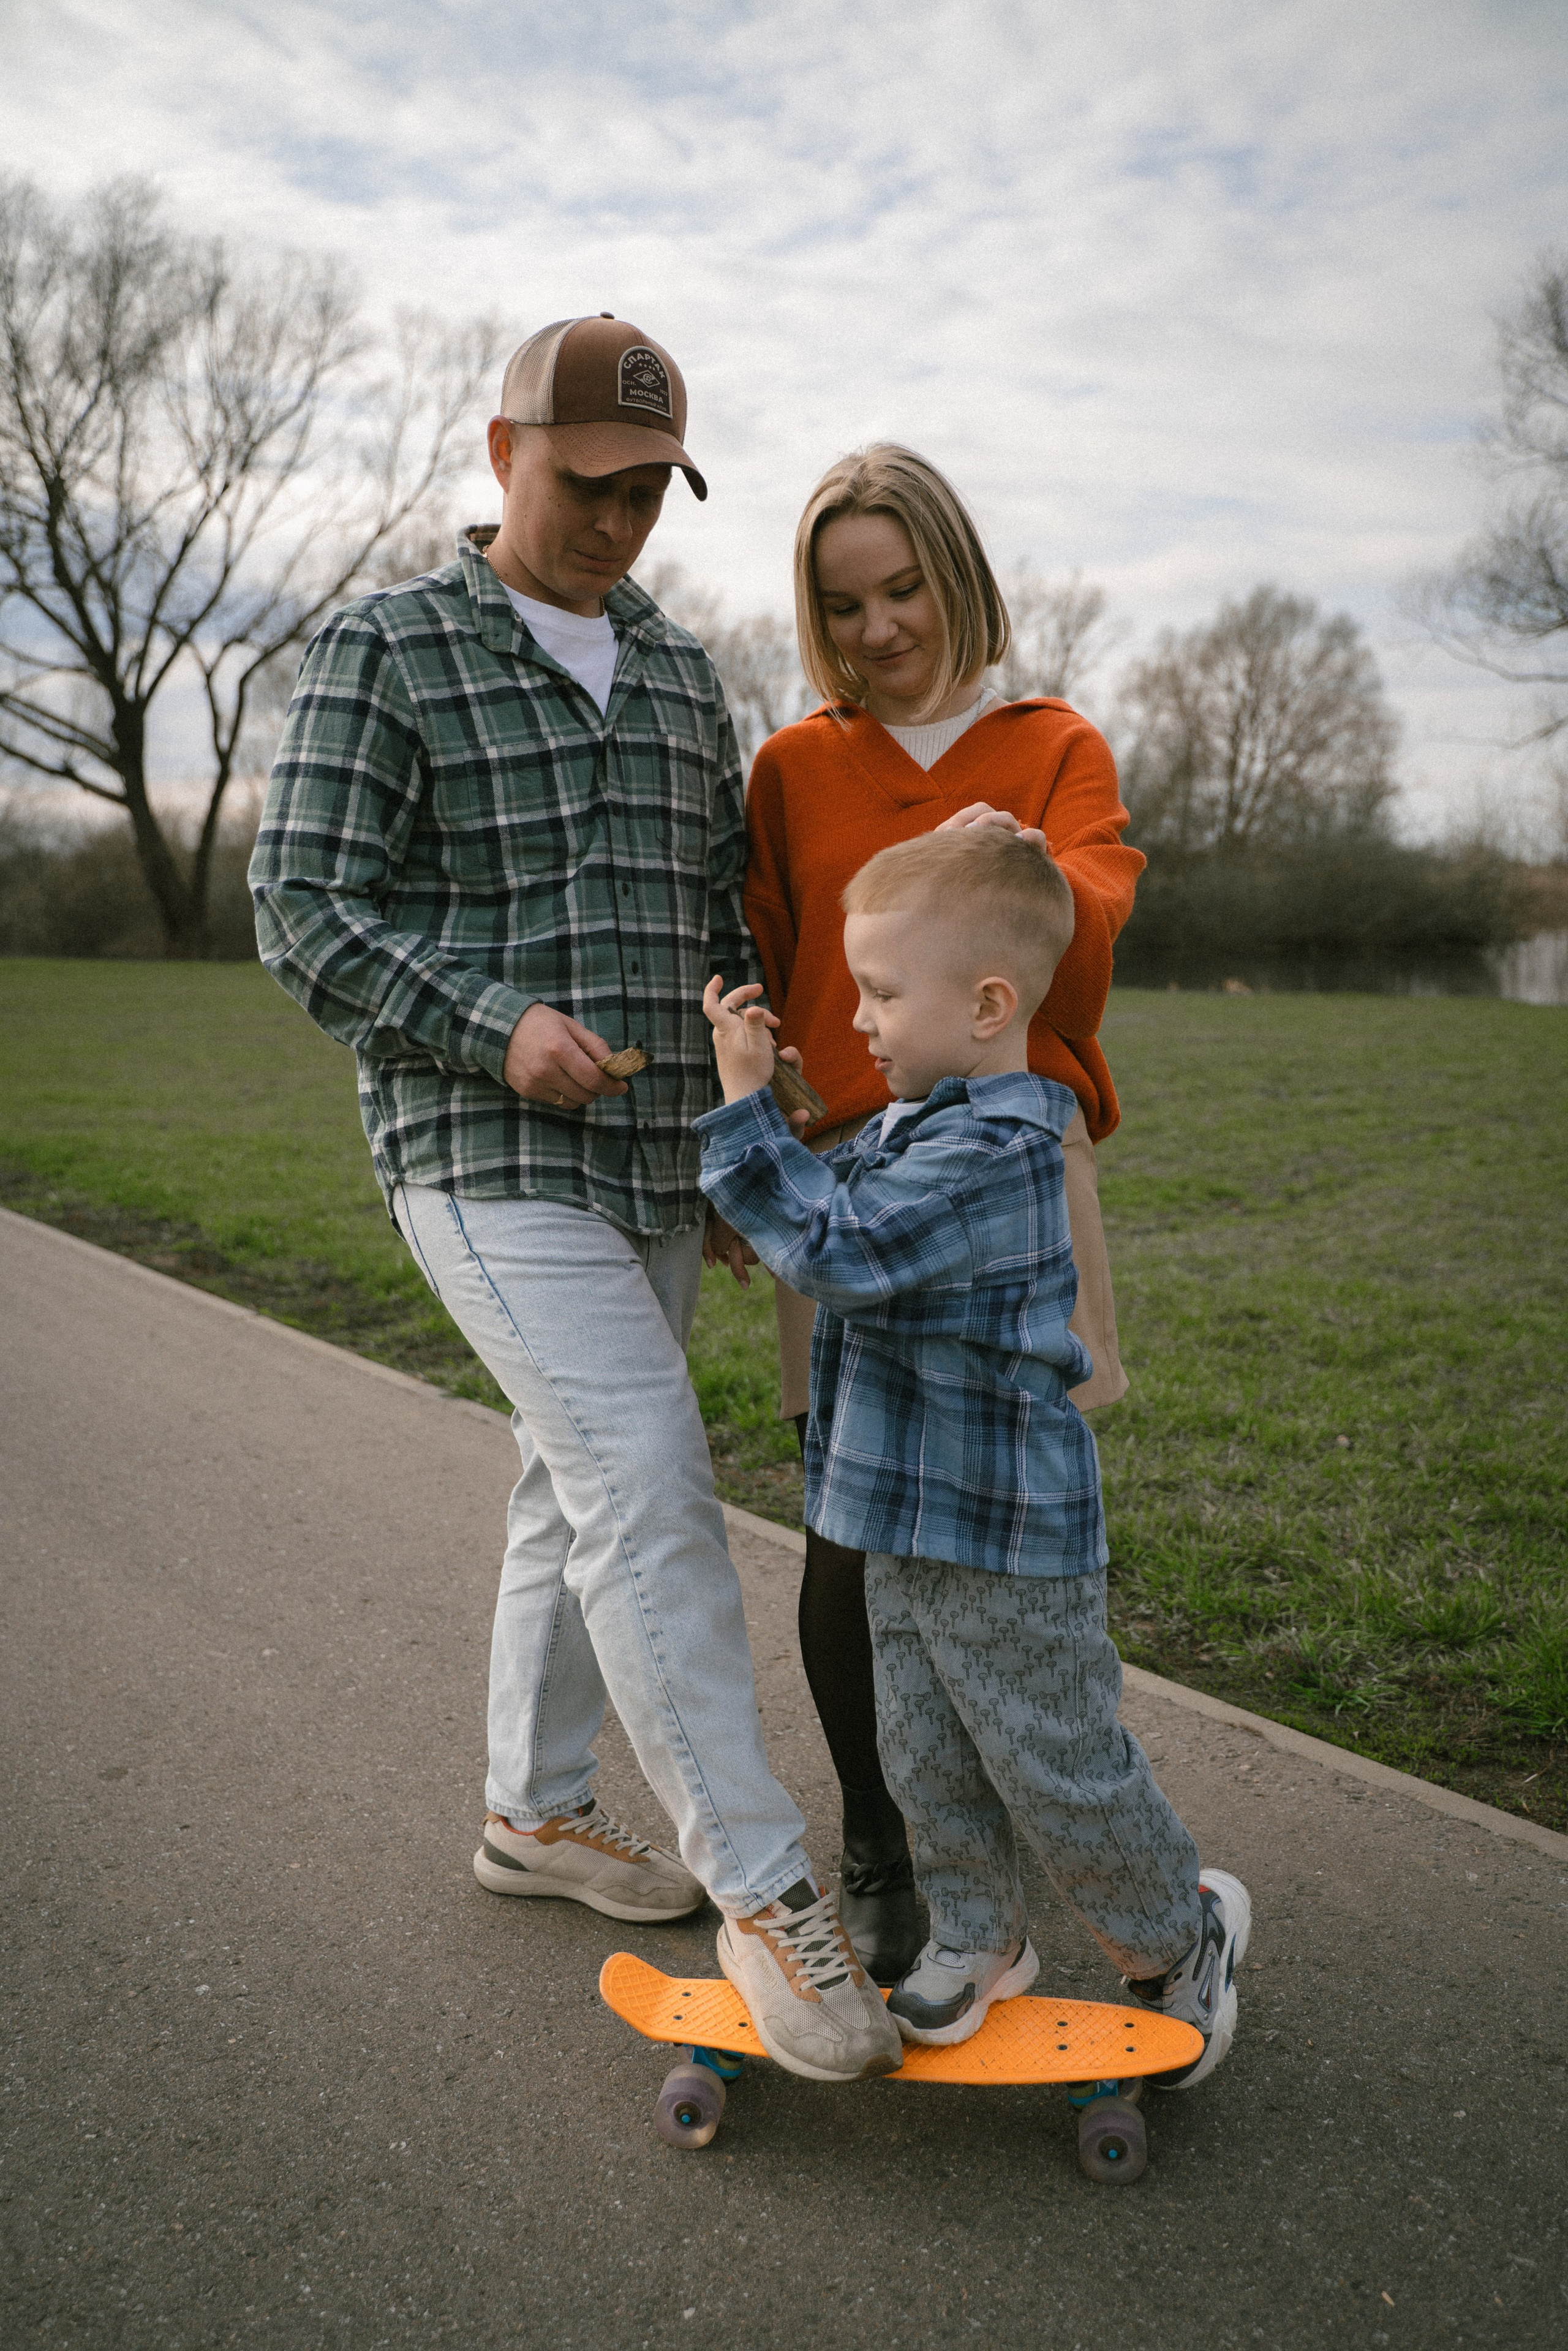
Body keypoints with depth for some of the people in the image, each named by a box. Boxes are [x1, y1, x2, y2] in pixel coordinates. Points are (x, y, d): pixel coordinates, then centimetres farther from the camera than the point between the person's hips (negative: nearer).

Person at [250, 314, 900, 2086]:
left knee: (580, 1485, 14)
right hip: (491, 1159, -6)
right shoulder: (381, 653, -2)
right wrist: (494, 1023, -20)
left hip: (662, 1161, 7)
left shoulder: (681, 675, 16)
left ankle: (535, 1812, 32)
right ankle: (763, 1890, -4)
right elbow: (303, 908, -7)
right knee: (648, 1487, -15)